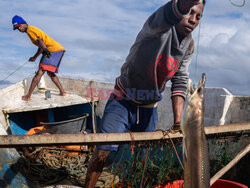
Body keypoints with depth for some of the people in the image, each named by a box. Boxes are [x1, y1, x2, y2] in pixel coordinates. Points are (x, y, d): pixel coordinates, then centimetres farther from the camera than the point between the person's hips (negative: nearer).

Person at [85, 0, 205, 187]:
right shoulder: (160, 27, -21)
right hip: (123, 101, -6)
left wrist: (177, 123, -12)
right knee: (103, 152, -11)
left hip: (149, 108, 6)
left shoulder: (189, 46, -1)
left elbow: (180, 83, -3)